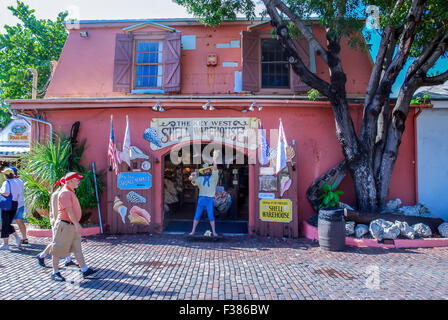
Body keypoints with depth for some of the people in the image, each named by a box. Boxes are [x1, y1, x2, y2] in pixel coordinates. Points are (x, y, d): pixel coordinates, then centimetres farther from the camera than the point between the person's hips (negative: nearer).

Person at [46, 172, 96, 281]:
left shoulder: (71, 192, 15)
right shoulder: (65, 193, -16)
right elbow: (69, 210, -24)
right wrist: (77, 224, -29)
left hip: (73, 226, 10)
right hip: (65, 225, -10)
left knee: (77, 248, 8)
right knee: (59, 249, 4)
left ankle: (85, 270, 11)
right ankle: (55, 273, 16)